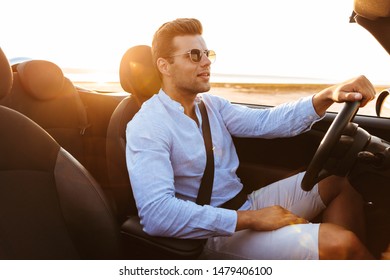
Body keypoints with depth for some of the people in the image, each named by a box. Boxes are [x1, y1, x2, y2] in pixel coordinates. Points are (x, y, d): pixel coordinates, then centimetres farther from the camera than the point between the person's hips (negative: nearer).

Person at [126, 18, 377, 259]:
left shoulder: (210, 104, 7)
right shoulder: (147, 128, -18)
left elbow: (264, 122, 0)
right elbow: (156, 214, -30)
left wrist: (327, 96, -16)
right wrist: (251, 219, -27)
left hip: (245, 206, 8)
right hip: (215, 232, -8)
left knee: (337, 183, 6)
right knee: (339, 242, -20)